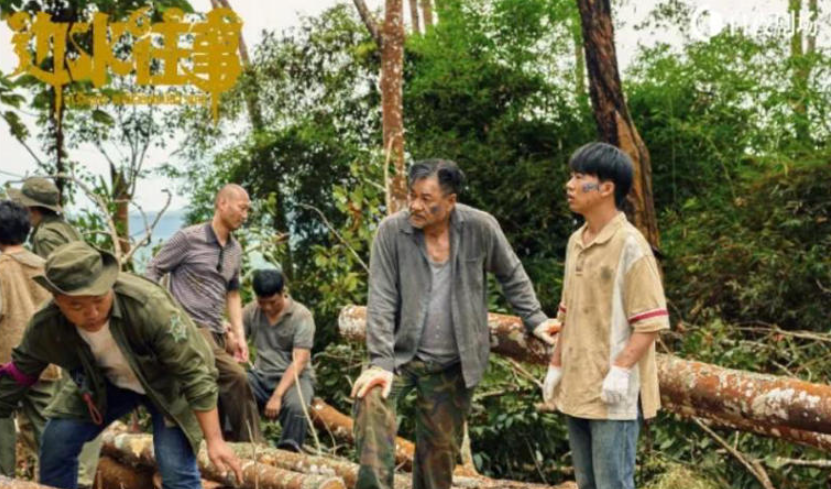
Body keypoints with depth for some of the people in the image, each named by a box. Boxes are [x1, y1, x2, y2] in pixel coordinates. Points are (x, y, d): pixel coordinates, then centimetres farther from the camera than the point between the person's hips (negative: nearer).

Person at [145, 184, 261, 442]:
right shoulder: (188, 238, -6)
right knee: (235, 377, -20)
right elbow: (151, 273, -2)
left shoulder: (235, 250, 14)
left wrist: (239, 335, 11)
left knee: (215, 403, 8)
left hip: (216, 332, 8)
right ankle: (251, 446, -13)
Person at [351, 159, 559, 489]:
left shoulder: (481, 228, -10)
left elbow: (512, 276, 8)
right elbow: (381, 299, -14)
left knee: (439, 454, 8)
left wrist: (535, 320, 5)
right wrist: (381, 362, -21)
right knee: (370, 401, -30)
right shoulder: (392, 231, -12)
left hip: (451, 366, 1)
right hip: (401, 354, -1)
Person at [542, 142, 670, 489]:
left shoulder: (630, 245, -13)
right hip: (577, 388, 8)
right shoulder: (576, 242, 10)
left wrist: (621, 369, -22)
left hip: (613, 391, -8)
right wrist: (556, 365, 16)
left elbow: (651, 321, -15)